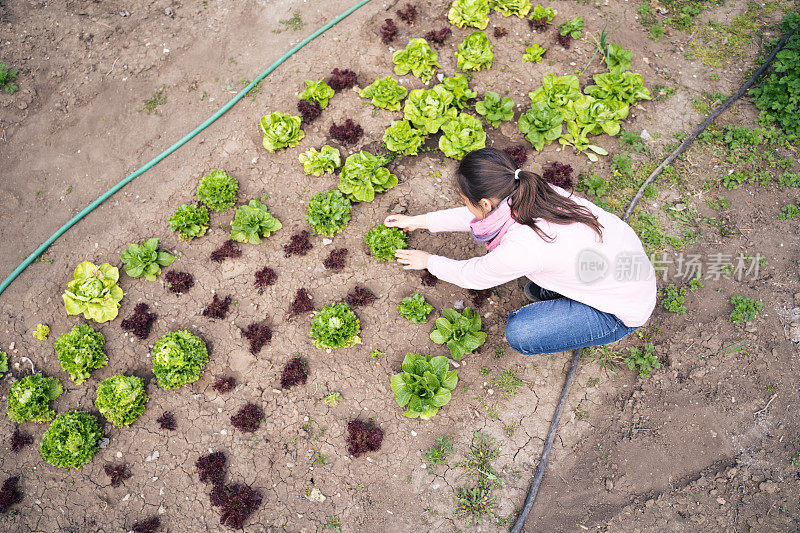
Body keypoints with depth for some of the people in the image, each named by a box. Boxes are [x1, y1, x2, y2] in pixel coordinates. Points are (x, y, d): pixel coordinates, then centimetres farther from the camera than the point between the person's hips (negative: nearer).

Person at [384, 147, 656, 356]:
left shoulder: (520, 248, -34)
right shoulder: (530, 191, -14)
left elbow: (473, 276, -12)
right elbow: (478, 215, 7)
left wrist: (429, 261, 7)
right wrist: (420, 221, 14)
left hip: (624, 311, -7)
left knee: (519, 334, -12)